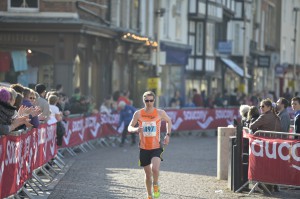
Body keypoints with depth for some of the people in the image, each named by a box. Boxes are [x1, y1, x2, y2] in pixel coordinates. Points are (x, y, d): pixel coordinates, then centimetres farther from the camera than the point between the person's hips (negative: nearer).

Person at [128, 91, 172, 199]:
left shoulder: (160, 113, -5)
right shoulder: (138, 114, -5)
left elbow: (168, 121, 14)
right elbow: (129, 127, -1)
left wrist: (168, 135, 2)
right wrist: (136, 129, -24)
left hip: (156, 147, -1)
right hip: (144, 148, 2)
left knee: (155, 168, -24)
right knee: (148, 174, 11)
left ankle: (155, 185, 7)